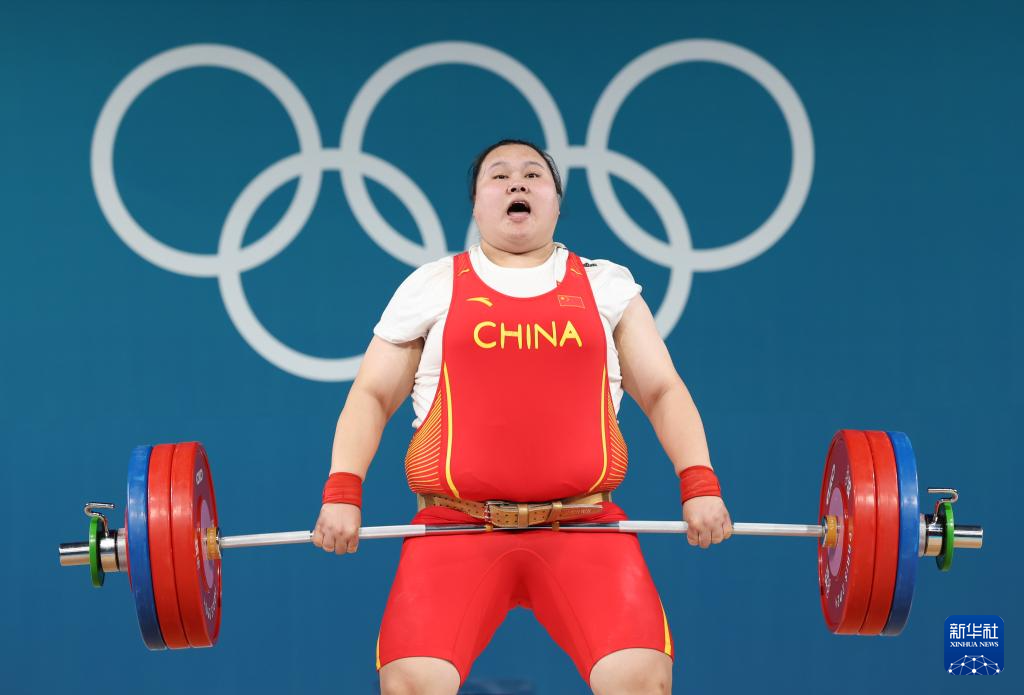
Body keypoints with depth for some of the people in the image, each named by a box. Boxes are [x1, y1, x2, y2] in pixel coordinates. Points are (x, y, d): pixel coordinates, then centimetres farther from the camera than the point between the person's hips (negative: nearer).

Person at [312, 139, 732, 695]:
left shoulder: (607, 287, 17)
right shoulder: (431, 287, 14)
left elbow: (662, 391, 15)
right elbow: (372, 396, 13)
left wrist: (700, 484, -1)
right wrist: (341, 492, -2)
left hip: (585, 527, 1)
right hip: (454, 527, 0)